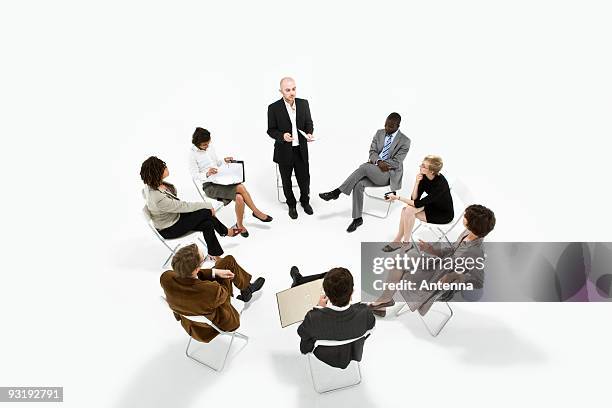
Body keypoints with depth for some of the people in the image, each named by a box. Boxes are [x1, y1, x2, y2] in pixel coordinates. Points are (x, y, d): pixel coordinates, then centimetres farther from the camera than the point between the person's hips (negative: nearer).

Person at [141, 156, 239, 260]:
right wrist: (208, 205, -17)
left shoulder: (153, 185, -10)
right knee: (207, 212, -16)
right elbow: (184, 206, -26)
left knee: (208, 224, -7)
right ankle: (225, 232, 7)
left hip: (174, 215, 8)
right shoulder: (158, 199, -36)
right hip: (169, 230, -8)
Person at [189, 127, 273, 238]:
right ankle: (256, 212, -8)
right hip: (209, 186, -5)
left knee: (239, 198, -24)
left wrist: (224, 160, 1)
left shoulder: (210, 148, 9)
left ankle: (239, 225, -7)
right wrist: (207, 174, -30)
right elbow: (195, 175, -11)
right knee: (241, 188, -26)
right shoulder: (193, 155, -7)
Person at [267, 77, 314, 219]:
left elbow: (309, 123, 8)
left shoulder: (304, 103, -1)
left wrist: (309, 133, -13)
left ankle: (305, 201, 39)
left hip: (301, 150, 2)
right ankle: (291, 205, 36)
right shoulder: (274, 108, -11)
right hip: (284, 151, -2)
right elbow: (271, 130, -5)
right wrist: (282, 136, -25)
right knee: (286, 181, 13)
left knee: (304, 178, 11)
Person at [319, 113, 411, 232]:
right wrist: (378, 162, -17)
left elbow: (396, 162, -9)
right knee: (358, 184, -27)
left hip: (389, 174, -5)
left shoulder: (405, 141, -4)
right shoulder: (379, 133, 11)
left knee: (364, 167, -33)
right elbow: (372, 152, 6)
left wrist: (374, 162, -12)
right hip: (373, 171, 5)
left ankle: (336, 192, -28)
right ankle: (357, 219, -17)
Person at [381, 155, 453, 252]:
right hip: (432, 206, 7)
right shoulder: (424, 177, -11)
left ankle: (406, 243, -7)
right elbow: (414, 198, -11)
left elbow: (418, 204, -29)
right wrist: (417, 182, -24)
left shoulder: (441, 184, -32)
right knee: (406, 209, -17)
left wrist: (398, 198, -27)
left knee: (409, 210, -24)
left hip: (444, 214, -7)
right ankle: (397, 240, -7)